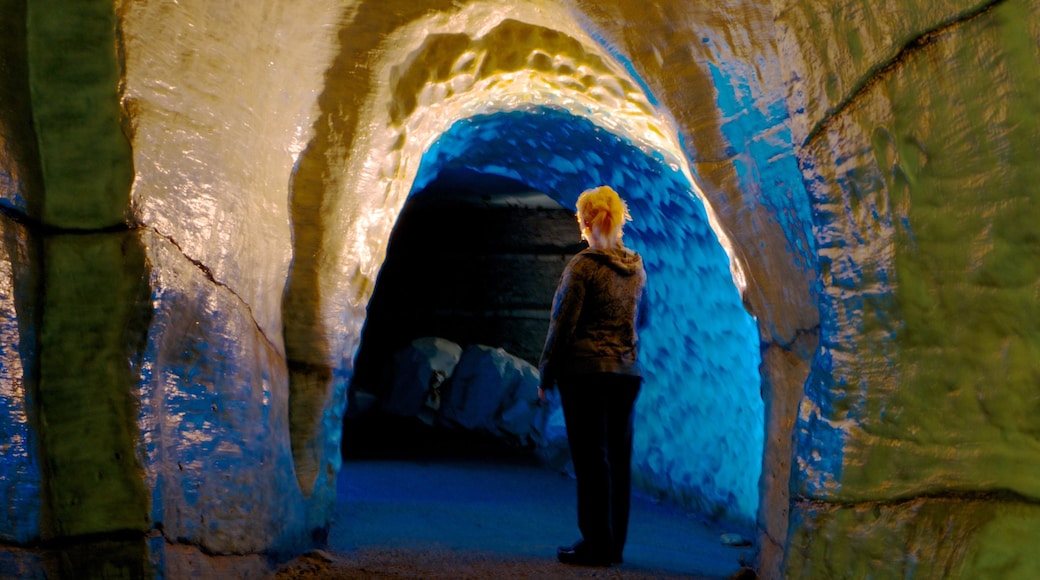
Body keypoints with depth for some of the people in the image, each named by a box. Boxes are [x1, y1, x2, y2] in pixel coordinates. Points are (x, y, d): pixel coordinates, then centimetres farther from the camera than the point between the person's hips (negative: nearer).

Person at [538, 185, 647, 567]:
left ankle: (597, 544, 0)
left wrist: (547, 376, -4)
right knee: (619, 458, 10)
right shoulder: (636, 268, 8)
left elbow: (562, 324, -10)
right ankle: (615, 544, 16)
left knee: (590, 457, -2)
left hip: (586, 372, -6)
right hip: (627, 373, 6)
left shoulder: (583, 266, -11)